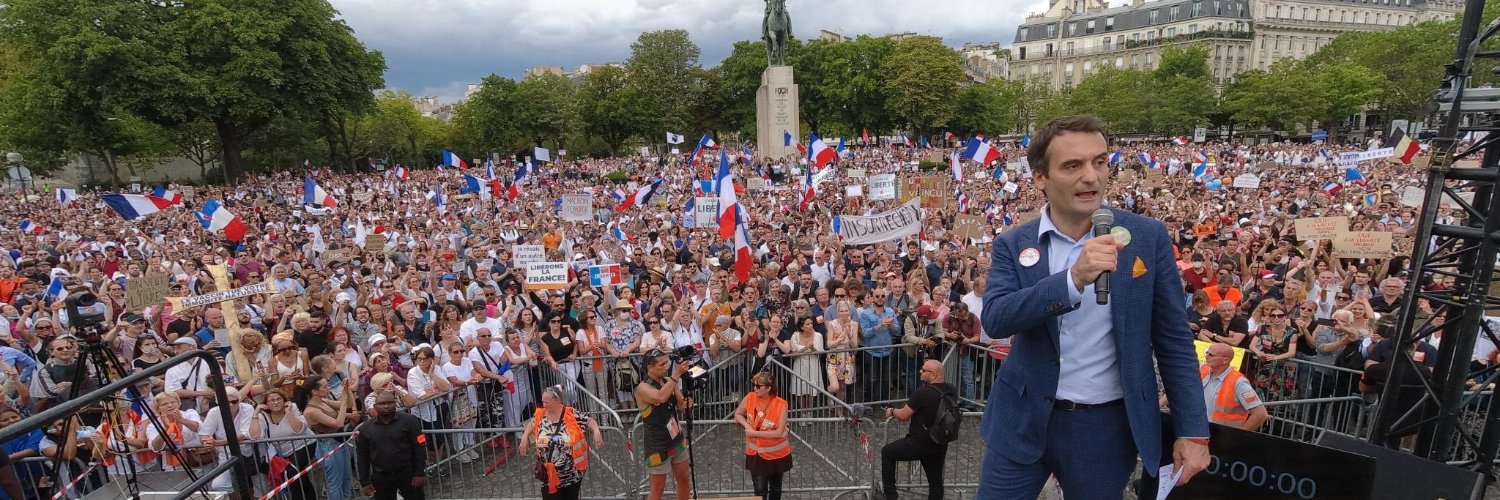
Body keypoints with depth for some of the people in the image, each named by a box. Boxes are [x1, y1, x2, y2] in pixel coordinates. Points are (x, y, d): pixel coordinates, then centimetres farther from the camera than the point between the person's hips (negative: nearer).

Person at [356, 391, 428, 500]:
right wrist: (364, 482, 3)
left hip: (408, 474, -2)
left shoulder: (409, 421, -7)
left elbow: (420, 449, -7)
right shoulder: (365, 428, 2)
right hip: (380, 478, 3)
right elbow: (362, 457, 7)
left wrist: (420, 473, -11)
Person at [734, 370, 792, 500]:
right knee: (759, 489, 5)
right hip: (755, 453, 2)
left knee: (775, 488, 19)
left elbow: (779, 432, -22)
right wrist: (746, 425, -14)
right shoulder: (750, 398, -12)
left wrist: (754, 433, -23)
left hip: (776, 453, -1)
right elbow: (737, 414, 5)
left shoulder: (780, 404, -22)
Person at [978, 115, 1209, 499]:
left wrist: (1193, 429, -2)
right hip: (1022, 421, 0)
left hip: (1106, 425, 0)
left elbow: (1173, 341, 0)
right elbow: (994, 319, -18)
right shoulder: (1012, 245, -4)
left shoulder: (1148, 237, -4)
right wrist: (1073, 280, -29)